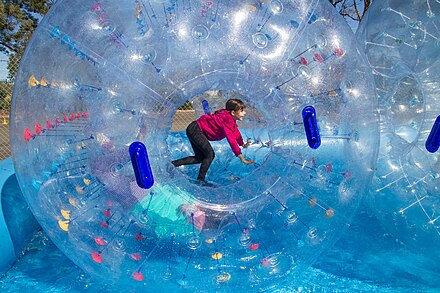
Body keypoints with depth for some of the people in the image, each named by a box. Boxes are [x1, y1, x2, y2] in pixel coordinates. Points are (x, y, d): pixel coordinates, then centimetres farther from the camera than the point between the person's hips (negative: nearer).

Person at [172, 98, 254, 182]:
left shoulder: (231, 119, 4)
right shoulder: (227, 119, -26)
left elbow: (236, 133, 17)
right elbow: (231, 139, -31)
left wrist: (243, 144, 3)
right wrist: (242, 158, -31)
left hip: (196, 131, 10)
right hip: (195, 130, -10)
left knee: (200, 158, 12)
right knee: (210, 154, -10)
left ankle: (173, 164, 15)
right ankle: (200, 180, -3)